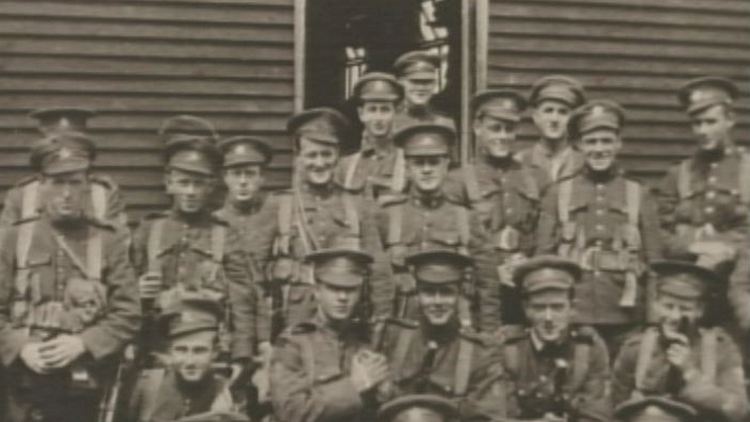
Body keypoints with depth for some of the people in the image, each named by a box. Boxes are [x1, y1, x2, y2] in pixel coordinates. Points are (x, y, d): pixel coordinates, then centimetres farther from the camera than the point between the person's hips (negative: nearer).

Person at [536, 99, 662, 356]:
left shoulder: (639, 195, 8)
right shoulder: (558, 194, 7)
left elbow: (655, 261, 8)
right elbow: (543, 256, 7)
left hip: (624, 317, 0)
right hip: (569, 316, 0)